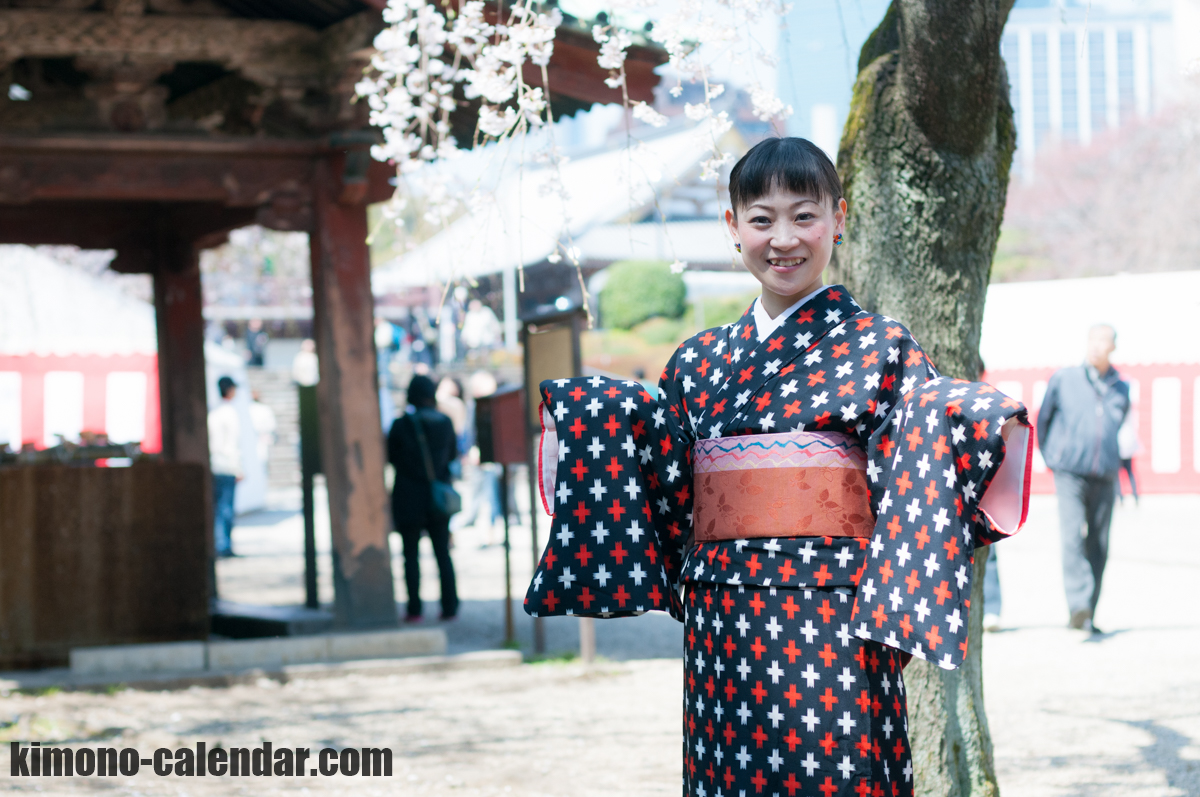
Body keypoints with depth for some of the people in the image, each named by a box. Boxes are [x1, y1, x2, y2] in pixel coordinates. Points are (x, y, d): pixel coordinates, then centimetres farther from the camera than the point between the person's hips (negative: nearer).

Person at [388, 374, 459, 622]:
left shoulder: (402, 425, -14)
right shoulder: (446, 423, -4)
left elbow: (390, 456, -3)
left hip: (409, 499, -3)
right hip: (439, 499, 3)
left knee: (411, 554, 4)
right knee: (443, 553, 11)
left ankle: (414, 609, 1)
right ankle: (449, 607, 9)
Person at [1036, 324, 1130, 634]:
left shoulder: (1122, 388, 13)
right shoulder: (1064, 379, 5)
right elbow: (1042, 419, 14)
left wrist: (1123, 461, 16)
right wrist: (1051, 457, 11)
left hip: (1105, 479, 3)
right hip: (1070, 473, -3)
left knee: (1098, 547, 2)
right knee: (1072, 536, -19)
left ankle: (1088, 617, 10)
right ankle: (1078, 606, -30)